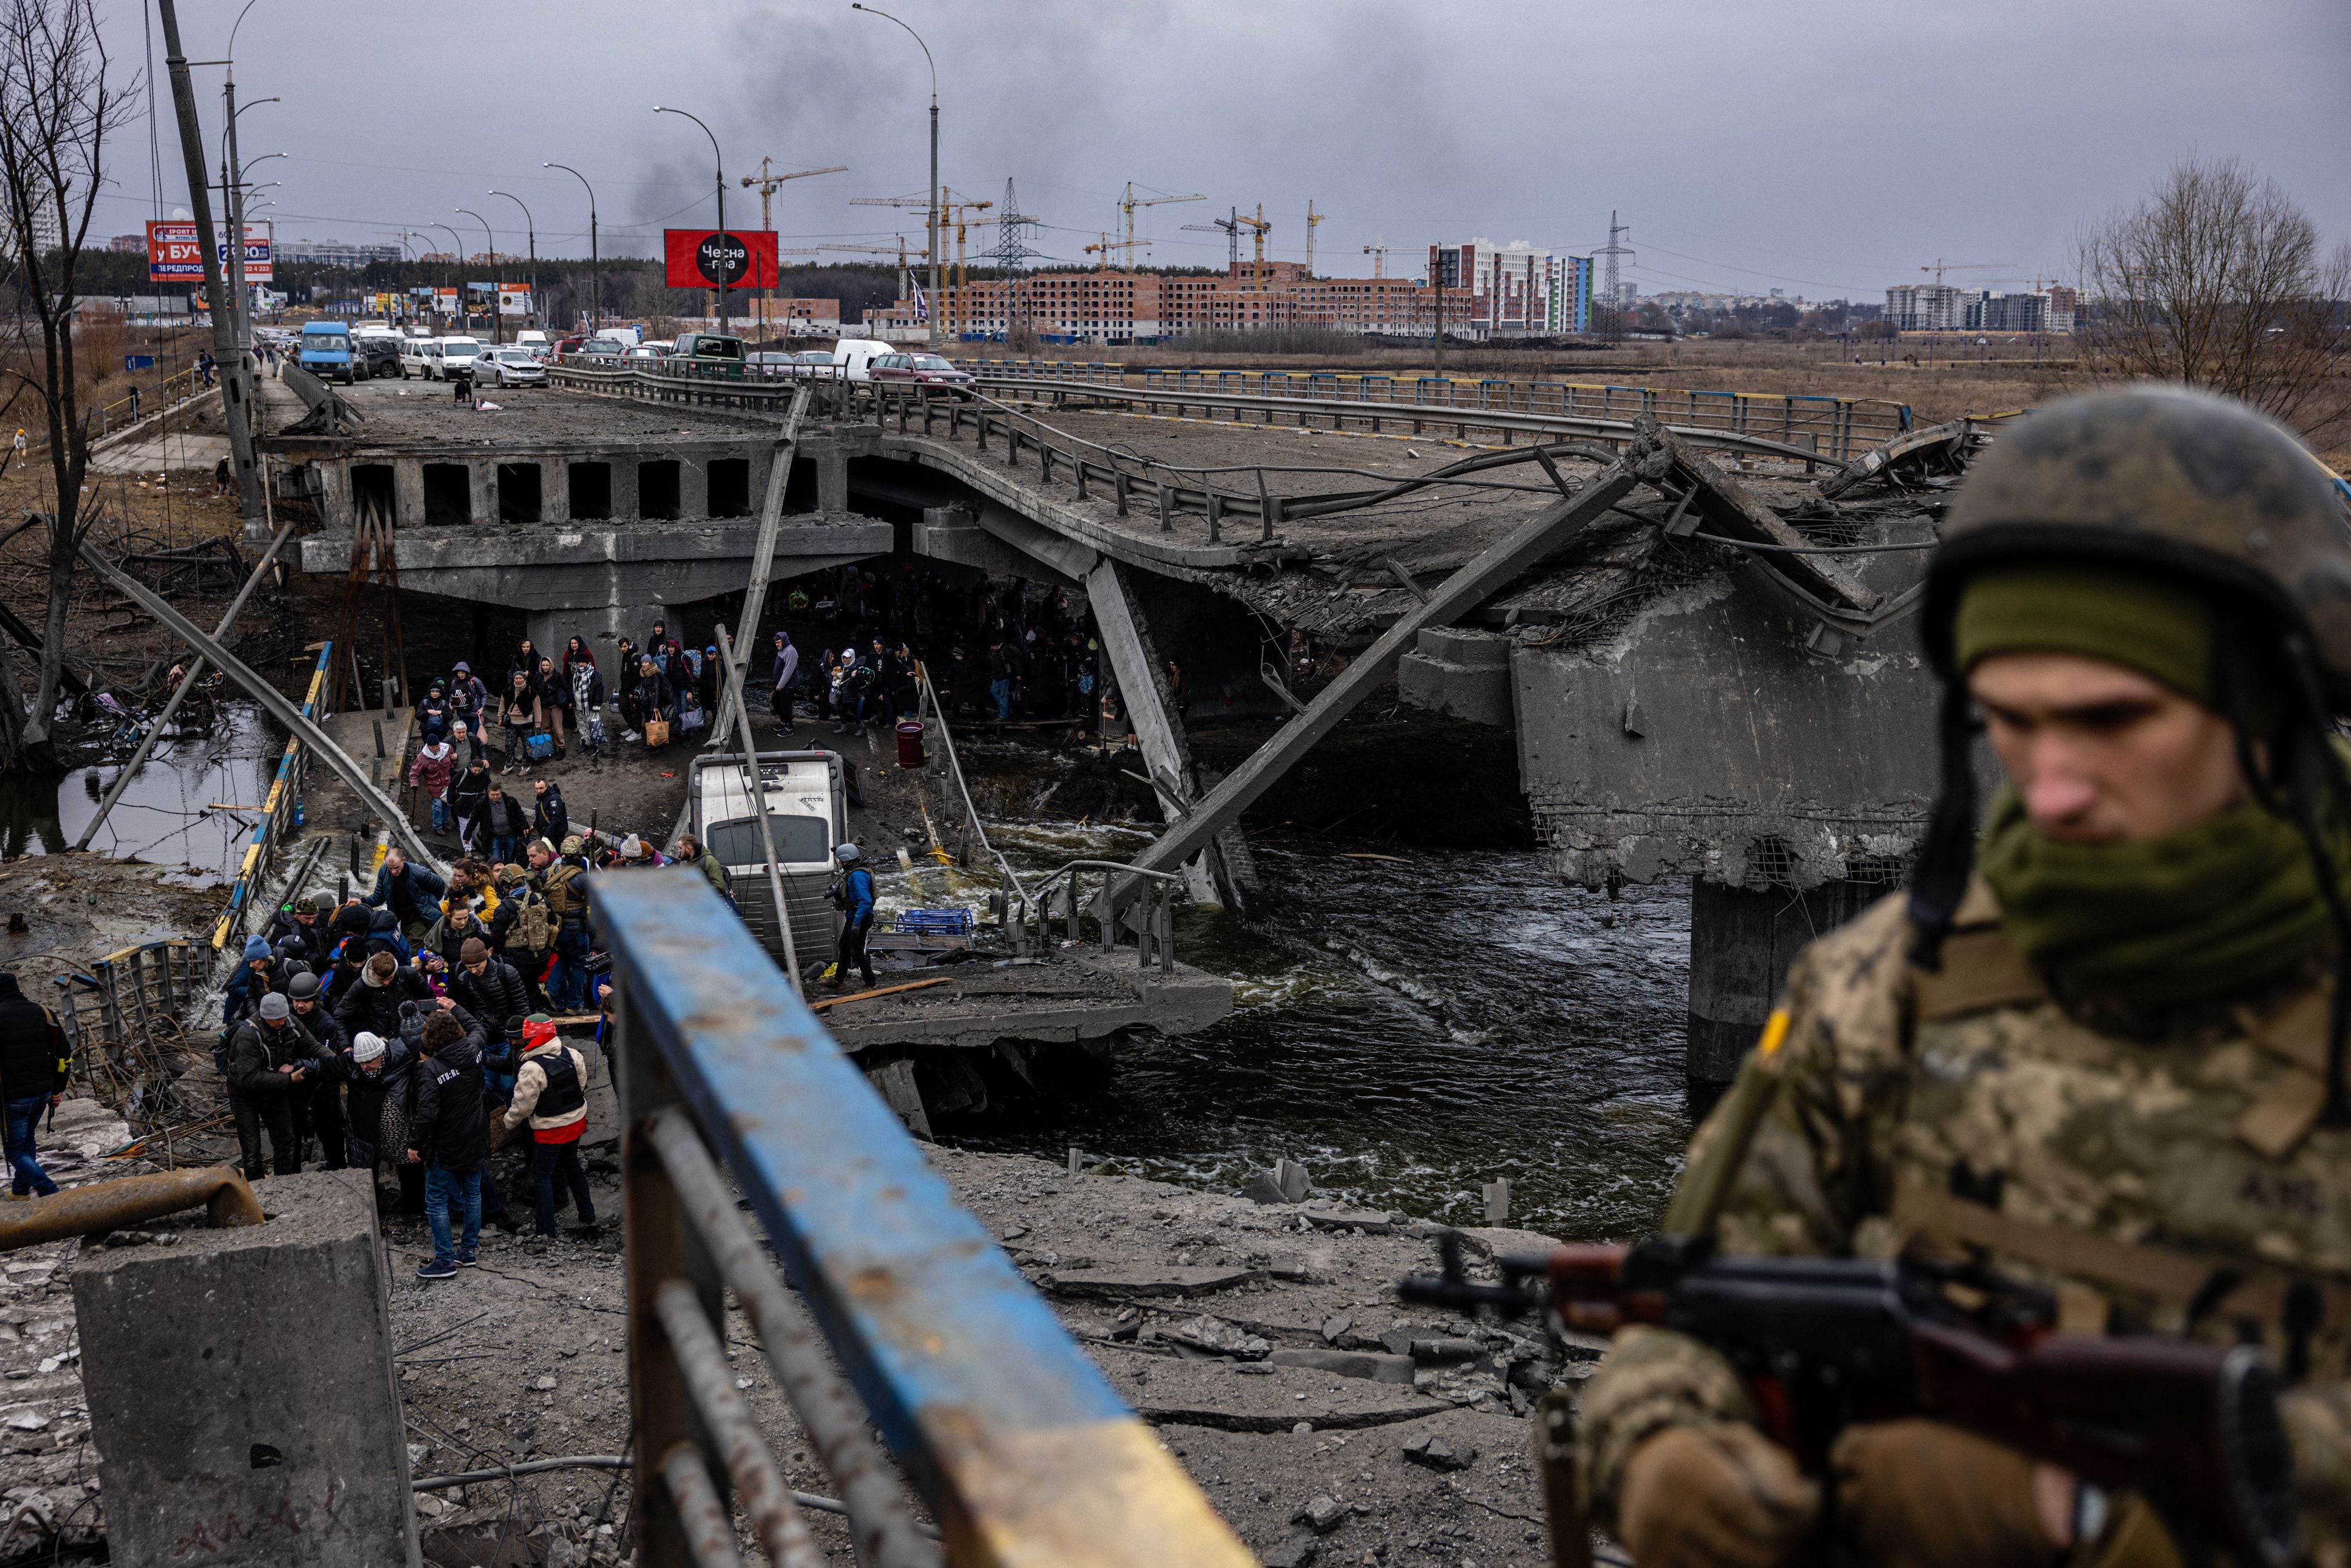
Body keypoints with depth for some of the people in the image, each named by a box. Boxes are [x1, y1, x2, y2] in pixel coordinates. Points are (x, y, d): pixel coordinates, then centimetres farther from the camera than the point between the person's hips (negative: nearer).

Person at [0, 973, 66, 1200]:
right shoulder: (41, 1011, 5)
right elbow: (63, 1052, 7)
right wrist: (58, 1088, 15)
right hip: (43, 1093, 6)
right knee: (26, 1139, 26)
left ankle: (53, 1196, -10)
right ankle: (21, 1190, 38)